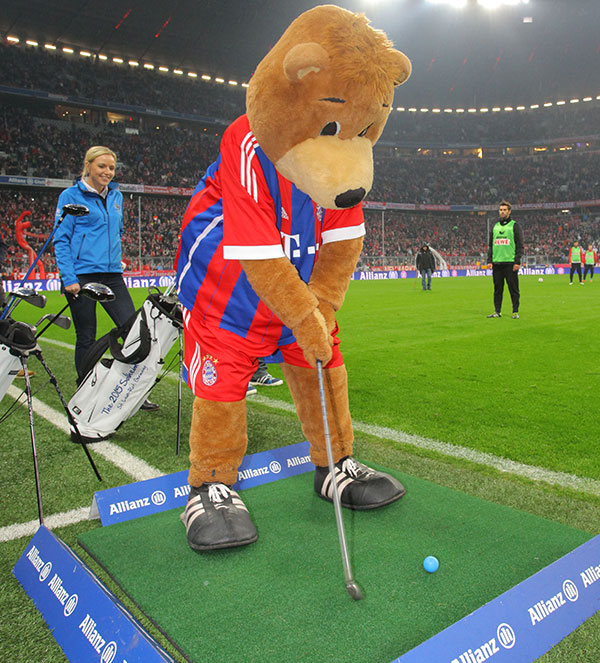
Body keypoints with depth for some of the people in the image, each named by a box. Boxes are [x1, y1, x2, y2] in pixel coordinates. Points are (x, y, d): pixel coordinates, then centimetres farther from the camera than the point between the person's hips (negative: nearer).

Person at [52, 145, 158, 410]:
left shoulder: (116, 196, 14)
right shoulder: (71, 196, -1)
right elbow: (61, 240, -5)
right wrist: (69, 278, -13)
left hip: (112, 275, 5)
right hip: (81, 276, -5)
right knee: (86, 338, 2)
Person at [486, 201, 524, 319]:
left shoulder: (515, 226, 2)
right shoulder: (495, 226, 16)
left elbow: (520, 245, -2)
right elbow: (490, 245, 17)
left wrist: (517, 262, -11)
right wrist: (489, 260, 7)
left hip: (510, 263, -4)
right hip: (497, 263, 4)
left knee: (513, 288, -1)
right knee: (497, 289, 6)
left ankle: (515, 311, 6)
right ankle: (497, 311, 12)